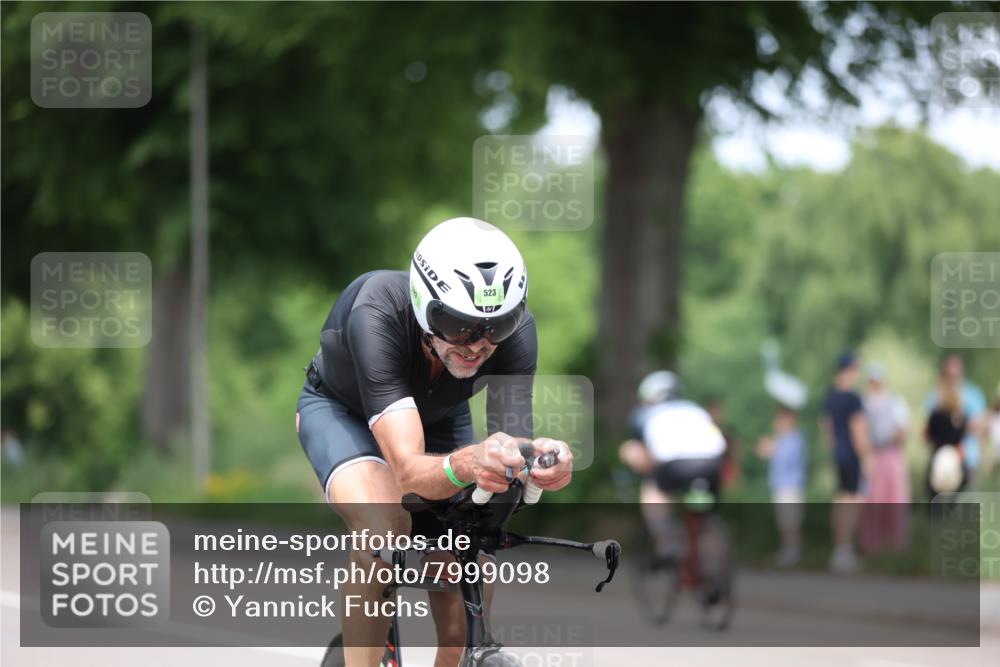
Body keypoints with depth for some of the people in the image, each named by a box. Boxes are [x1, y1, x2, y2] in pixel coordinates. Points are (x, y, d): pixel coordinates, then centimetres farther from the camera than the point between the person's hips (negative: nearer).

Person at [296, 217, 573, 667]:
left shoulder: (514, 327, -32)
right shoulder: (377, 315, -43)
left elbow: (511, 438, -35)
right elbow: (409, 470, -49)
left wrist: (538, 461, -60)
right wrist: (468, 463, -71)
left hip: (439, 418, 4)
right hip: (343, 409, -4)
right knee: (385, 523, -37)